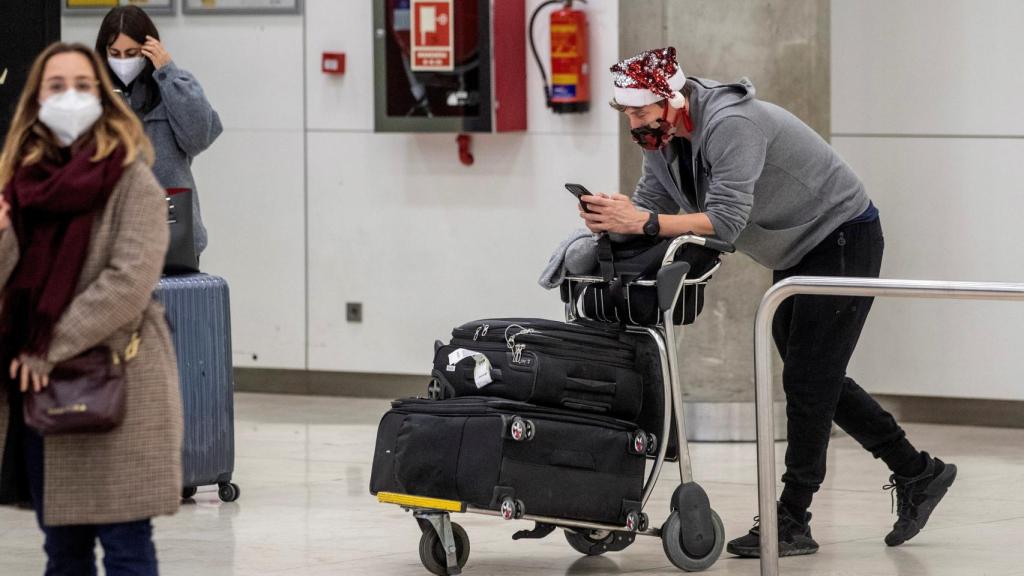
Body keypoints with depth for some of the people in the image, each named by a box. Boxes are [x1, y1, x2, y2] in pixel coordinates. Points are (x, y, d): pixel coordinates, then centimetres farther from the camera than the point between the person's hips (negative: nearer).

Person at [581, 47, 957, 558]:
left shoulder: (731, 125, -31)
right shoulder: (661, 138, -2)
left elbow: (727, 221, -38)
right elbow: (650, 204, -6)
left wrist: (645, 223, -43)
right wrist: (613, 218, -28)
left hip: (843, 241, -10)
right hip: (797, 256, 10)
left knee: (808, 380, -10)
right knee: (816, 380, 13)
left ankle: (792, 523, -7)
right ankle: (916, 473, 24)